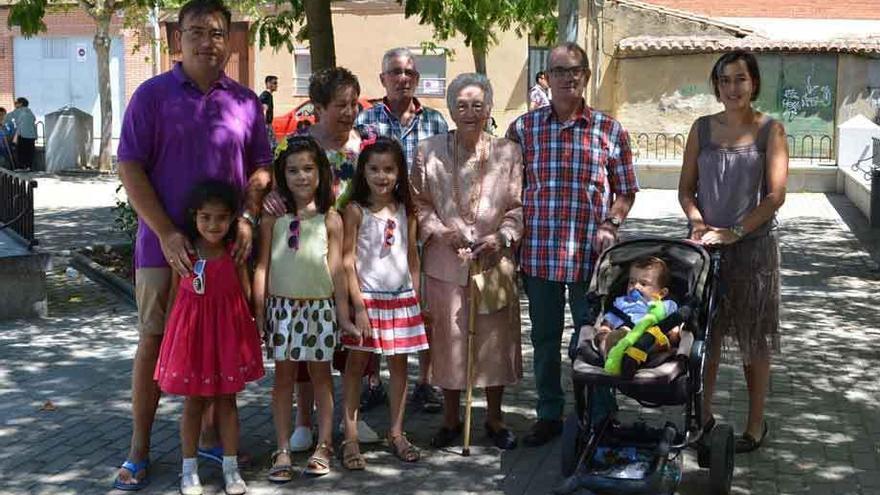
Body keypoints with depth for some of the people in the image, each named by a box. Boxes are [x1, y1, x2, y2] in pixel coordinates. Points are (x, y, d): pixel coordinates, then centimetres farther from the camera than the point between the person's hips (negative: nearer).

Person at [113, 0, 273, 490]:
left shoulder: (245, 101, 7)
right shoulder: (153, 95, -2)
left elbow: (260, 166, 11)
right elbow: (130, 167, -6)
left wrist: (247, 216, -7)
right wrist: (167, 234, -14)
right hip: (167, 242, -3)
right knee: (155, 340, 2)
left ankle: (210, 435, 24)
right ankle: (139, 450, 12)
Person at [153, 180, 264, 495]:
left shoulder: (234, 253, -5)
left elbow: (245, 292, 0)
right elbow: (175, 292, 2)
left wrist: (252, 330, -2)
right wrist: (170, 331, 3)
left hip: (227, 329, 0)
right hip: (191, 328, 0)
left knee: (226, 400, 10)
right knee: (193, 401, 9)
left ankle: (231, 467, 20)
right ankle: (189, 468, 21)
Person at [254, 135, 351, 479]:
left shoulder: (330, 219, 0)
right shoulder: (273, 217, 0)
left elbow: (336, 268, 2)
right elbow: (263, 266, 2)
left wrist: (344, 311, 1)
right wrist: (258, 309, 0)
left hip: (320, 306, 0)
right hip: (282, 306, 0)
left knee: (320, 373, 10)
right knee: (284, 375, 6)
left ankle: (324, 446, 19)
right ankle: (283, 451, 12)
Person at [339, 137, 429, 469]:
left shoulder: (405, 211, 5)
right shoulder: (356, 210, -7)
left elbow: (412, 257, 10)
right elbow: (348, 260, -10)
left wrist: (416, 298, 6)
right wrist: (358, 307, -14)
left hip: (401, 298, 4)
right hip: (367, 297, -4)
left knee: (399, 364, 9)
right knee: (357, 363, 2)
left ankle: (396, 433, 20)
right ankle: (350, 438, 7)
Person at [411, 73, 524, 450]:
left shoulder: (508, 152, 0)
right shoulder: (429, 151, 1)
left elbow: (519, 206, 1)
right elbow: (418, 202, 5)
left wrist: (502, 237, -15)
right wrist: (439, 231, -11)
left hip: (494, 261, 0)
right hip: (445, 263, 0)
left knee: (494, 339, 8)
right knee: (447, 340, 8)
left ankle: (494, 418, 26)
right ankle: (451, 418, 26)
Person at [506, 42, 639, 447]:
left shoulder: (609, 130, 3)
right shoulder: (523, 128, 5)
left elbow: (626, 191, 8)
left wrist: (610, 225, -7)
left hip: (591, 253, -1)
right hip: (538, 251, 2)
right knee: (544, 338, 12)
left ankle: (598, 419, 18)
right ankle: (549, 414, 27)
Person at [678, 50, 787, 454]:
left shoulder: (770, 130, -3)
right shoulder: (702, 128, 6)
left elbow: (776, 195, -9)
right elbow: (686, 188, 8)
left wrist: (734, 232, -16)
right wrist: (698, 223, -10)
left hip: (753, 244, -3)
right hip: (706, 243, 3)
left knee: (753, 338, 5)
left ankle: (756, 423, 18)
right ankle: (703, 414, 23)